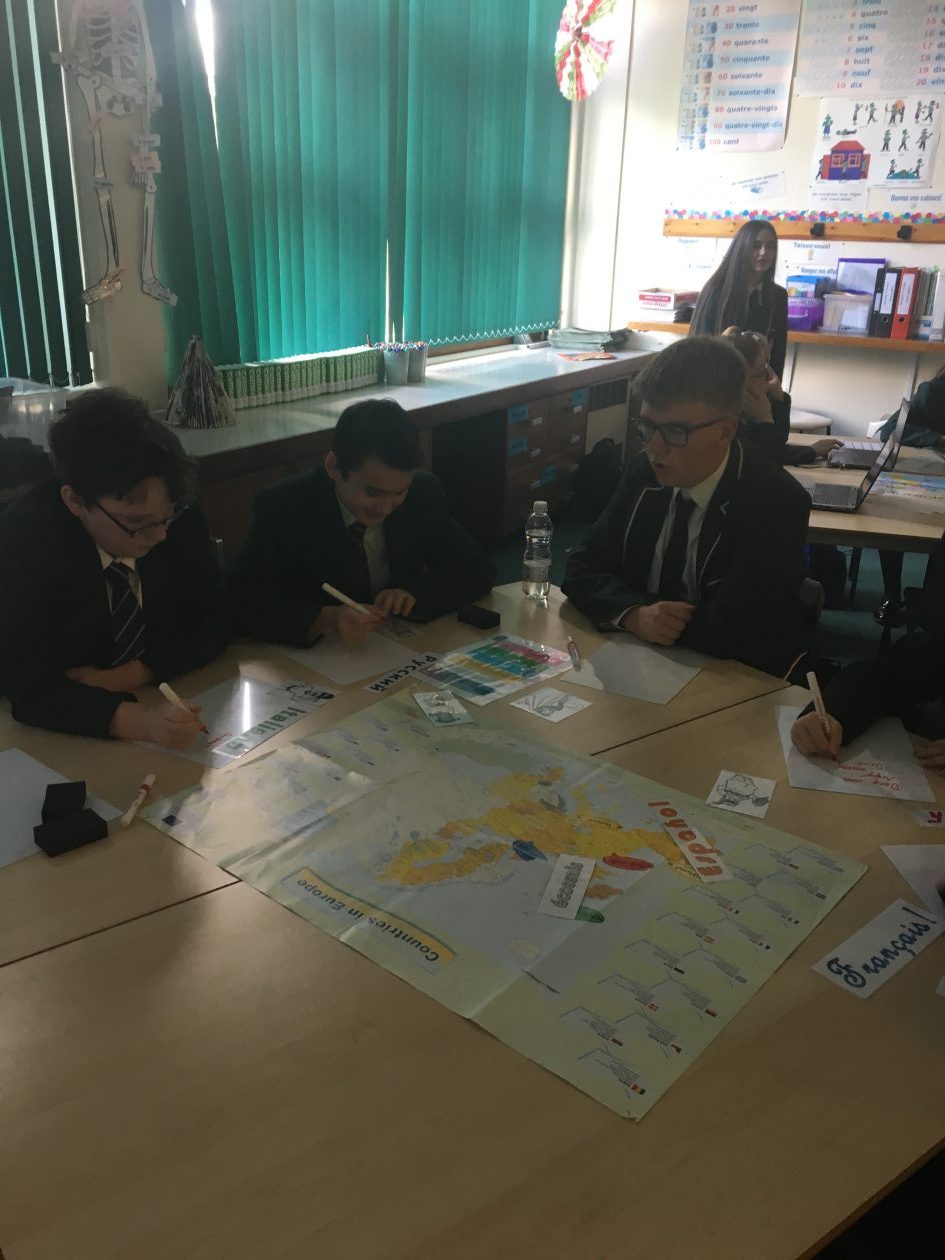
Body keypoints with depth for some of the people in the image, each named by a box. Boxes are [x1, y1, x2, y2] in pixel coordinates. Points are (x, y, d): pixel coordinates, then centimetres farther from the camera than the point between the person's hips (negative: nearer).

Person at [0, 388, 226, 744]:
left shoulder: (181, 517, -11)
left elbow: (208, 627, -2)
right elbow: (29, 686, -25)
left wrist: (133, 673, -18)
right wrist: (137, 720, -40)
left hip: (168, 697, 3)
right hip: (69, 739, -3)